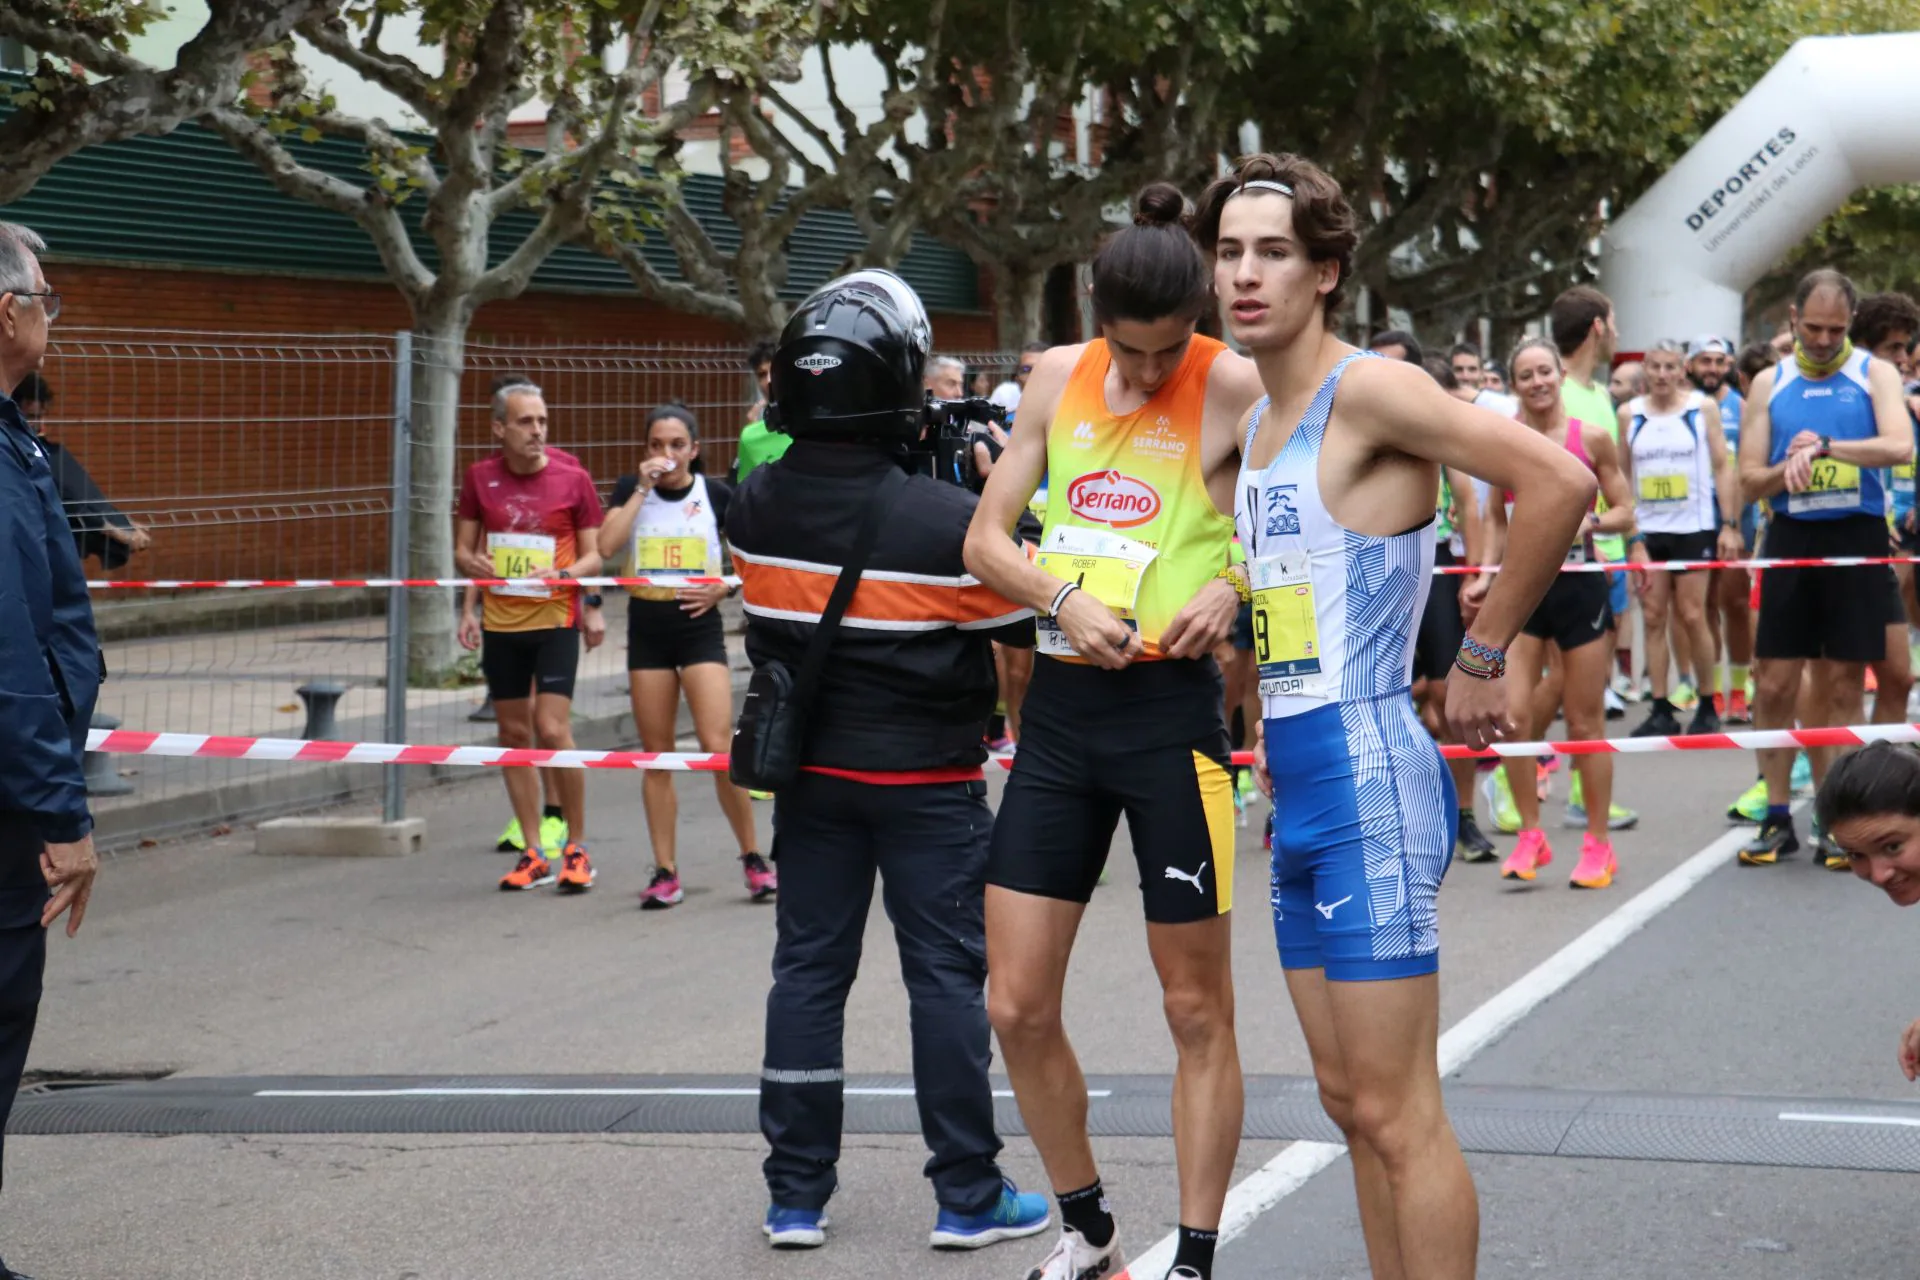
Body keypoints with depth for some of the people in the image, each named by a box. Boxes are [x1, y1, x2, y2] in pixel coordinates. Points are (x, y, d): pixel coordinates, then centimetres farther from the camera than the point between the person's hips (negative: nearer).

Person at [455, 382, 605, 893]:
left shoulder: (572, 480, -4)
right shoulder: (480, 478, 3)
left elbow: (594, 555, 0)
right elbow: (463, 548, 13)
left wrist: (564, 573, -19)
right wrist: (472, 563, -9)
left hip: (555, 620, -4)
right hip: (499, 623, 4)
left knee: (552, 730, -12)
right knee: (514, 733, 6)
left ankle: (576, 848, 1)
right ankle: (533, 854, 15)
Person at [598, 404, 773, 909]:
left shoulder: (716, 494, -1)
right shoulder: (630, 488, 3)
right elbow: (606, 546, -14)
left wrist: (725, 586, -9)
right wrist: (642, 488, -13)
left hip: (700, 627, -2)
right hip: (647, 629, 2)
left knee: (719, 748, -12)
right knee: (656, 756, 6)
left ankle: (753, 858, 3)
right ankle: (665, 871, 12)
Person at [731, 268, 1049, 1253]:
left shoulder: (756, 506, -4)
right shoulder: (947, 519, -20)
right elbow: (1029, 622, -9)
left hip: (812, 770, 4)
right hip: (925, 776, -4)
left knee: (808, 968, 10)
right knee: (947, 975, 4)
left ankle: (795, 1195, 13)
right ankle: (968, 1196, 9)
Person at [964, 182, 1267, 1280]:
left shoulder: (1234, 387, -7)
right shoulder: (1059, 377, 7)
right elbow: (985, 539, 10)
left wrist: (1233, 587, -20)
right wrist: (1064, 597, -8)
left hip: (1172, 708, -5)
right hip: (1060, 706, 5)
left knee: (1197, 1008, 4)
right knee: (1017, 1006, 6)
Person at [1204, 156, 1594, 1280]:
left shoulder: (1368, 391, -12)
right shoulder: (1260, 424, 14)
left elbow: (1560, 482, -23)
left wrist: (1484, 657, -16)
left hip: (1368, 780, -9)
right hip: (1298, 794, 10)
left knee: (1398, 1115, -7)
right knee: (1351, 1101, 14)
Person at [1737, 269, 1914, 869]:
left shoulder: (1874, 375, 3)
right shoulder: (1770, 384, 9)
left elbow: (1900, 446, -15)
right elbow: (1749, 478, 5)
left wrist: (1824, 446, -22)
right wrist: (1786, 469, -16)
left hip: (1856, 540, -2)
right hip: (1792, 541, 2)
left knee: (1843, 685, 2)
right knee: (1775, 683, 0)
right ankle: (1777, 818, 9)